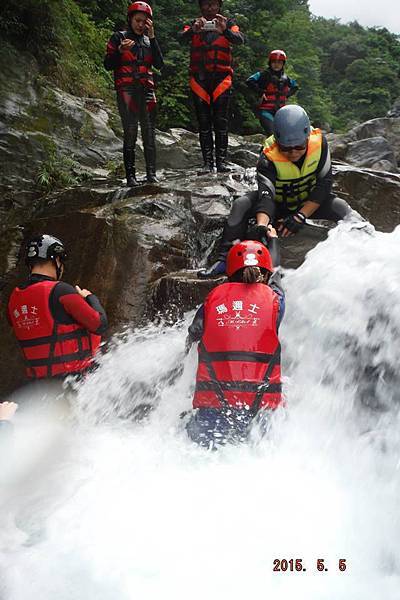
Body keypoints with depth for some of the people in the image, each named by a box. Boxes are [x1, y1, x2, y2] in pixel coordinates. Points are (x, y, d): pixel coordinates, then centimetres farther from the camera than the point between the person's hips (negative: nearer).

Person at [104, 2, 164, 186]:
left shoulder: (148, 40, 18)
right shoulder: (119, 37, 8)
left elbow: (159, 64, 3)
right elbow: (108, 65, 2)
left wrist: (152, 37, -1)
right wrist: (120, 50, -14)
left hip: (146, 89, 3)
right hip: (126, 89, -3)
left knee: (149, 132, -5)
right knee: (130, 132, -11)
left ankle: (151, 173, -2)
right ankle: (130, 175, -10)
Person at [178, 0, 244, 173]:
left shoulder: (228, 23, 11)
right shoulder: (194, 24, 14)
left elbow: (239, 39, -8)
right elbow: (182, 38, -6)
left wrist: (225, 31, -29)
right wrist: (193, 29, -27)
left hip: (221, 78, -1)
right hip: (199, 79, 1)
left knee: (221, 121, -7)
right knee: (204, 123, -1)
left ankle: (221, 160, -5)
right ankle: (207, 162, 0)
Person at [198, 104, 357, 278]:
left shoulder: (319, 143, -22)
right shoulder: (268, 157, -27)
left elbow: (324, 185, -21)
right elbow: (266, 194, -40)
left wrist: (301, 216, -29)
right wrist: (261, 225, -59)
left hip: (311, 202, 1)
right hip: (279, 203, -1)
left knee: (340, 207, -29)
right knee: (241, 205, -26)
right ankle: (225, 259, -23)